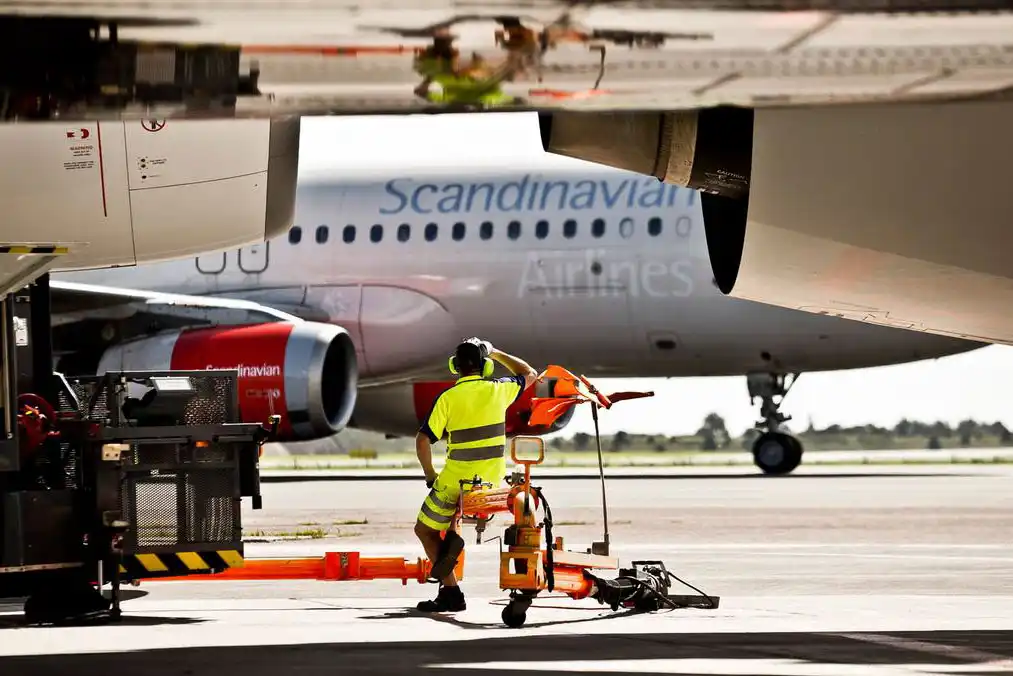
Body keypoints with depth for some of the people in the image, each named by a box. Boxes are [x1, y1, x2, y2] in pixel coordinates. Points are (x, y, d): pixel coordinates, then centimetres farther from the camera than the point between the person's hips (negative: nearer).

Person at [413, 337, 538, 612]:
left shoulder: (448, 397, -10)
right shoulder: (498, 390, -2)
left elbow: (423, 440, -13)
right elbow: (529, 374, 19)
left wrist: (430, 474, 1)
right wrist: (497, 353, 26)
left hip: (457, 478, -4)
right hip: (493, 477, 4)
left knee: (424, 530, 11)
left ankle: (451, 592, -6)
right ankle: (451, 537, 7)